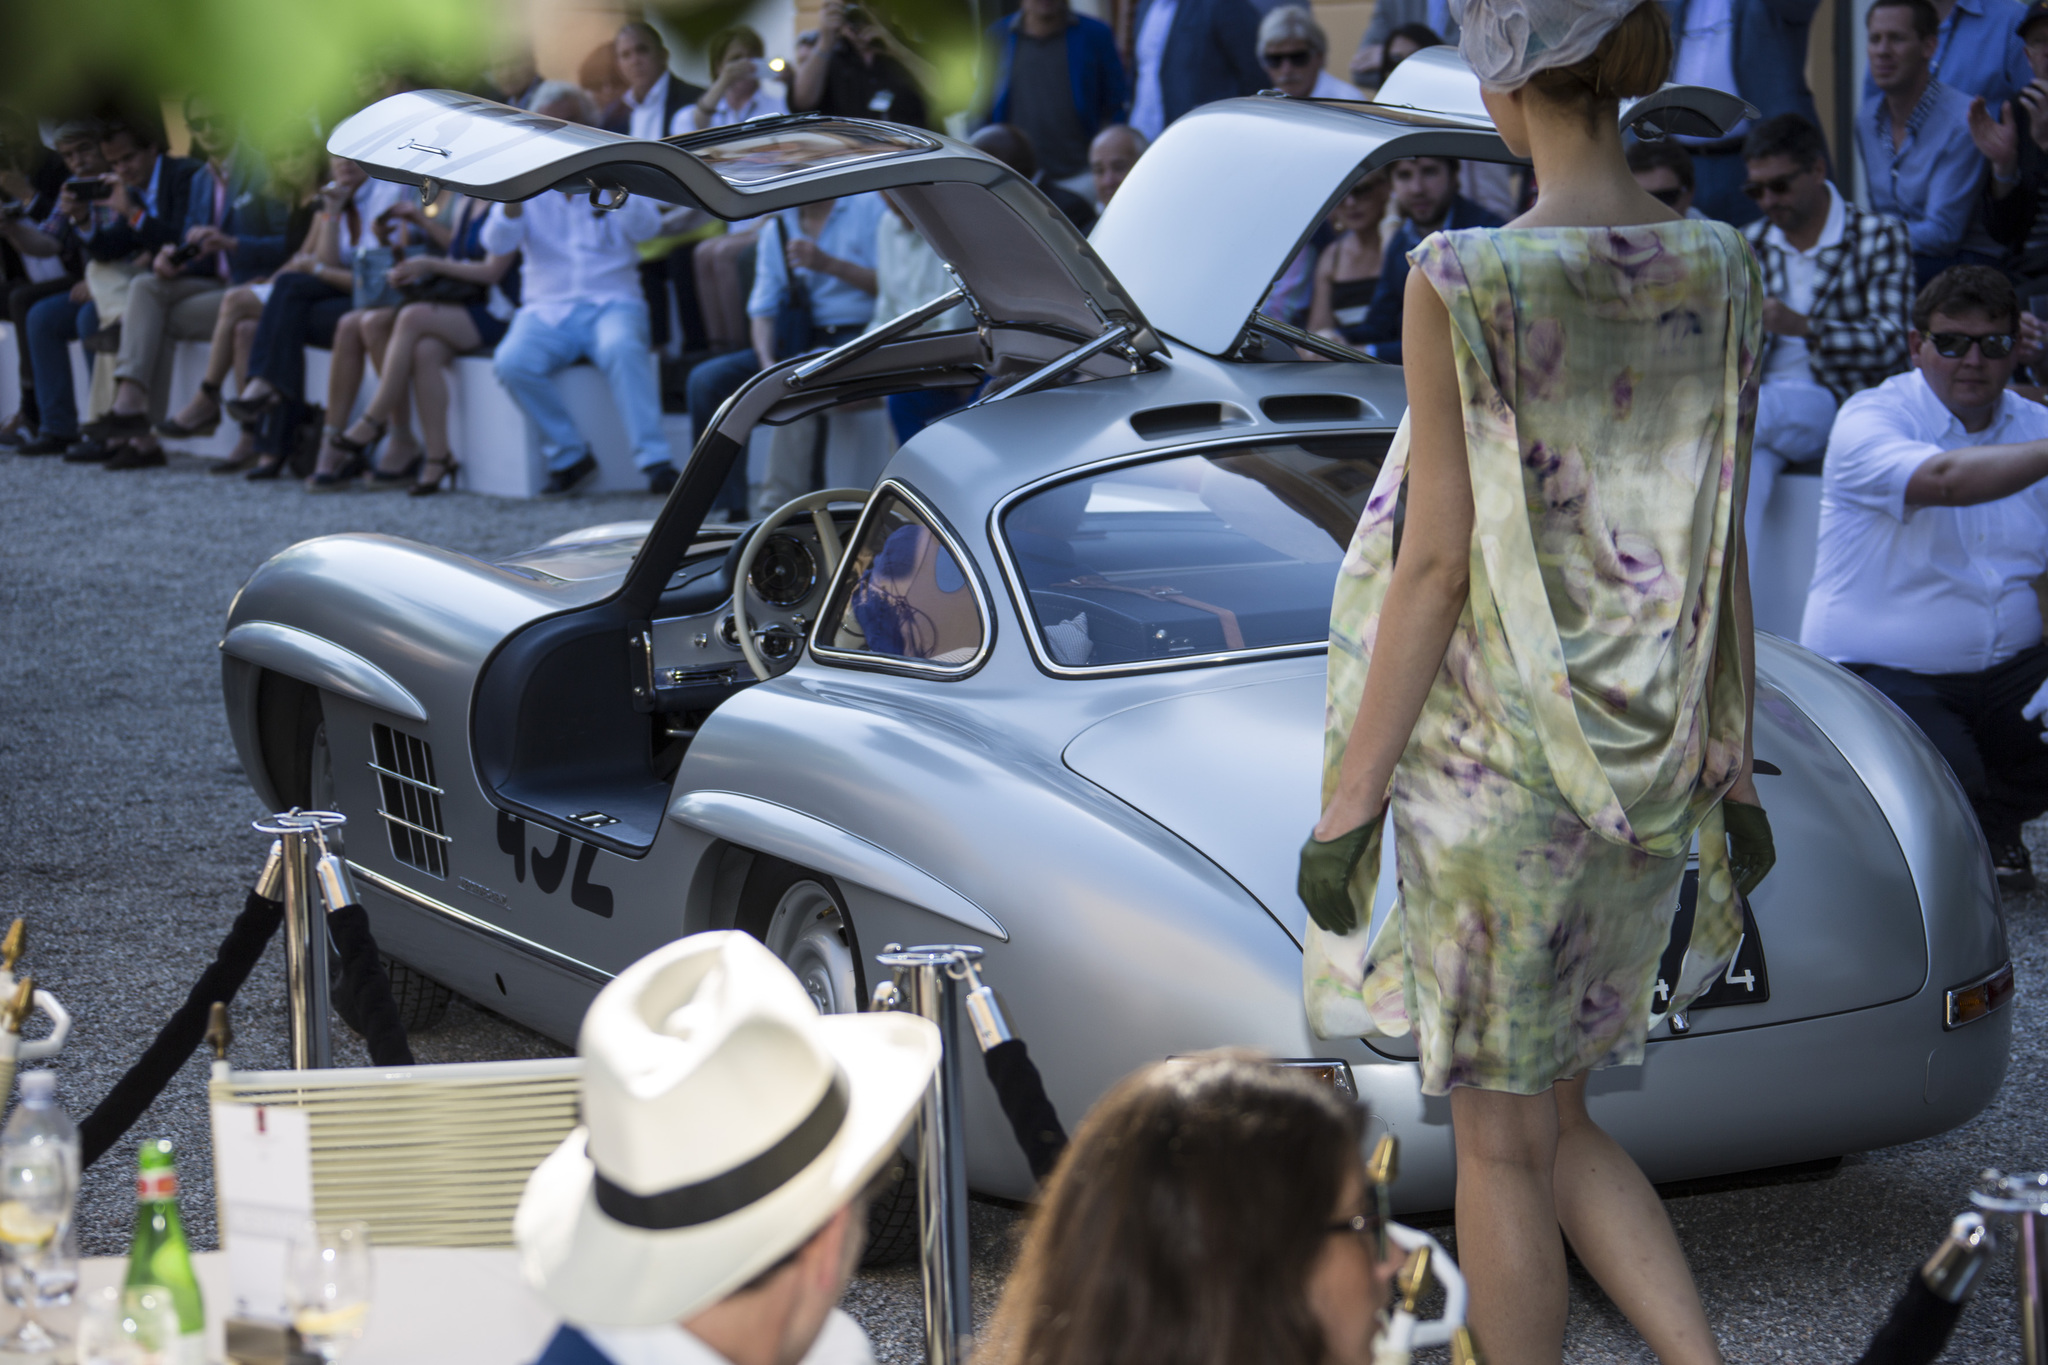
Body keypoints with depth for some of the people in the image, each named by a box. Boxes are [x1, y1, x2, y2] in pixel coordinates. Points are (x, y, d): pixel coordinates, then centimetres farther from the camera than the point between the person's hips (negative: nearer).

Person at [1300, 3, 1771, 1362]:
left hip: (1498, 767, -6)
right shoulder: (1719, 271, 0)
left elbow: (1437, 563, -16)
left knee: (1503, 1142, 10)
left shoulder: (1465, 281, -17)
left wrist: (1347, 805, -8)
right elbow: (1725, 549, 5)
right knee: (1557, 1122, 21)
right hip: (1651, 764, 6)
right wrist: (1734, 774, 14)